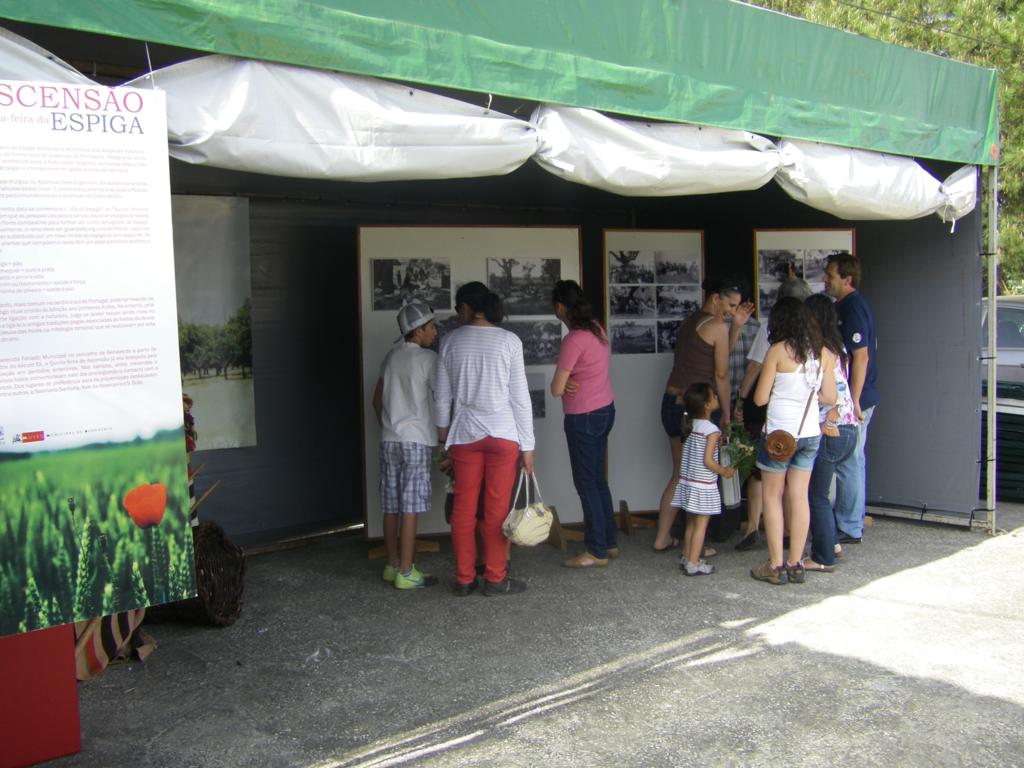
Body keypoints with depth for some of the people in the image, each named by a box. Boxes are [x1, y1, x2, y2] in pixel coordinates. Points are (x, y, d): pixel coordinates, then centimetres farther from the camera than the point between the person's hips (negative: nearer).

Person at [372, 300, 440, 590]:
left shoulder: (391, 356, 11)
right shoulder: (428, 359, -9)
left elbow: (377, 399, 17)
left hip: (389, 439, 7)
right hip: (416, 440, -7)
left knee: (392, 507, 11)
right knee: (410, 508, -5)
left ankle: (392, 565, 19)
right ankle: (405, 573, -3)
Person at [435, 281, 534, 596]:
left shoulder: (451, 341, 1)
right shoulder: (509, 341, -5)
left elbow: (442, 396, 6)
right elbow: (520, 397, -6)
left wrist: (444, 436, 19)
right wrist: (527, 445, 0)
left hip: (464, 434, 2)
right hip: (503, 433, -2)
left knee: (463, 508, 9)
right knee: (497, 509, 5)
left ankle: (464, 579, 15)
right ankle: (495, 578, 11)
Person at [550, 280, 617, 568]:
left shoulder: (574, 339, -22)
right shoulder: (596, 328, 3)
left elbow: (556, 389, -20)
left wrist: (564, 383, 2)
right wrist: (572, 382, -6)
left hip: (584, 417, -9)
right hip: (605, 409, 9)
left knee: (587, 483, 1)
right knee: (598, 479, 17)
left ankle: (597, 552, 8)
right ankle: (609, 542, 26)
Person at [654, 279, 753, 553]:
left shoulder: (688, 322, 15)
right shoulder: (717, 327, -9)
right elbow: (721, 374, -6)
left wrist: (736, 326, 13)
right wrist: (726, 412, 3)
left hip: (671, 403, 8)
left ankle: (662, 538, 19)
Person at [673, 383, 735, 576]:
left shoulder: (689, 425, 3)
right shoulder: (712, 429, -18)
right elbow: (708, 461, -21)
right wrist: (724, 471, -5)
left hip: (687, 481, 7)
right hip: (703, 485, -7)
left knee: (691, 523, 17)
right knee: (701, 524, 1)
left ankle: (686, 557, 24)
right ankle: (693, 564, 3)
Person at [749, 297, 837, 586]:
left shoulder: (778, 351, -13)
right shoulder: (823, 353, 1)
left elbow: (760, 398, -11)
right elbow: (829, 397, 5)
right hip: (810, 433, 5)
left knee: (772, 497, 7)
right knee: (799, 497, 11)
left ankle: (776, 566, 8)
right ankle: (796, 564, 16)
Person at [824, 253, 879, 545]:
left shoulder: (851, 308, -18)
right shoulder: (856, 304, 13)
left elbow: (861, 356, -22)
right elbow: (872, 345, 24)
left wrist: (853, 401, -22)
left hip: (855, 399, -10)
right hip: (861, 395, 10)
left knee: (849, 462, -3)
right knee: (853, 460, 16)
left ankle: (850, 529, 4)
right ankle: (852, 521, 26)